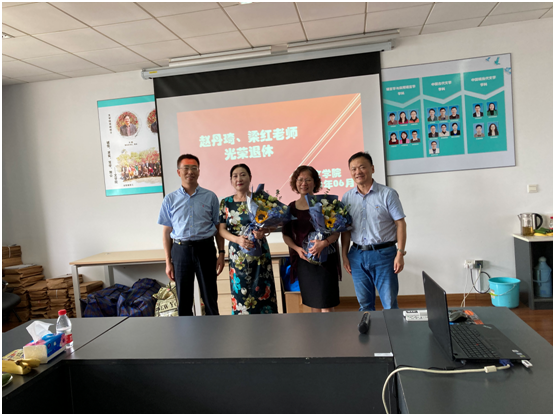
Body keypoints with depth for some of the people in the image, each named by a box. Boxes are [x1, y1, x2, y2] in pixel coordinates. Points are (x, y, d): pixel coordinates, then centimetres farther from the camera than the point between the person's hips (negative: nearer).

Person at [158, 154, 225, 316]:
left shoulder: (210, 197, 3)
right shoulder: (170, 199, 4)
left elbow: (218, 227, 6)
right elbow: (167, 232, 6)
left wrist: (221, 253, 0)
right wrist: (168, 262, 2)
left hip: (205, 249, 0)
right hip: (181, 250, 1)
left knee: (210, 297, 7)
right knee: (183, 300, 9)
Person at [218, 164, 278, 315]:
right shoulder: (226, 203, 5)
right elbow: (222, 229, 1)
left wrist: (263, 231, -22)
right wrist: (237, 239, -17)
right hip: (237, 255, 1)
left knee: (262, 291, 2)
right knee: (240, 293, 6)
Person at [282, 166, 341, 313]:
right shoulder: (291, 208, 8)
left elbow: (336, 232, -5)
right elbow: (286, 235, 12)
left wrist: (324, 243, -24)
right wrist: (297, 248, -6)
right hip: (303, 260, 4)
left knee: (326, 306, -3)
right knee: (313, 305, 13)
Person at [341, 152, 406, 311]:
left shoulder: (387, 194, -4)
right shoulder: (347, 197, 7)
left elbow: (400, 224, -5)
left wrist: (400, 254, -10)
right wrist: (344, 255, 6)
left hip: (383, 253, -3)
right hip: (357, 255, 4)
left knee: (390, 304, 2)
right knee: (364, 303, 13)